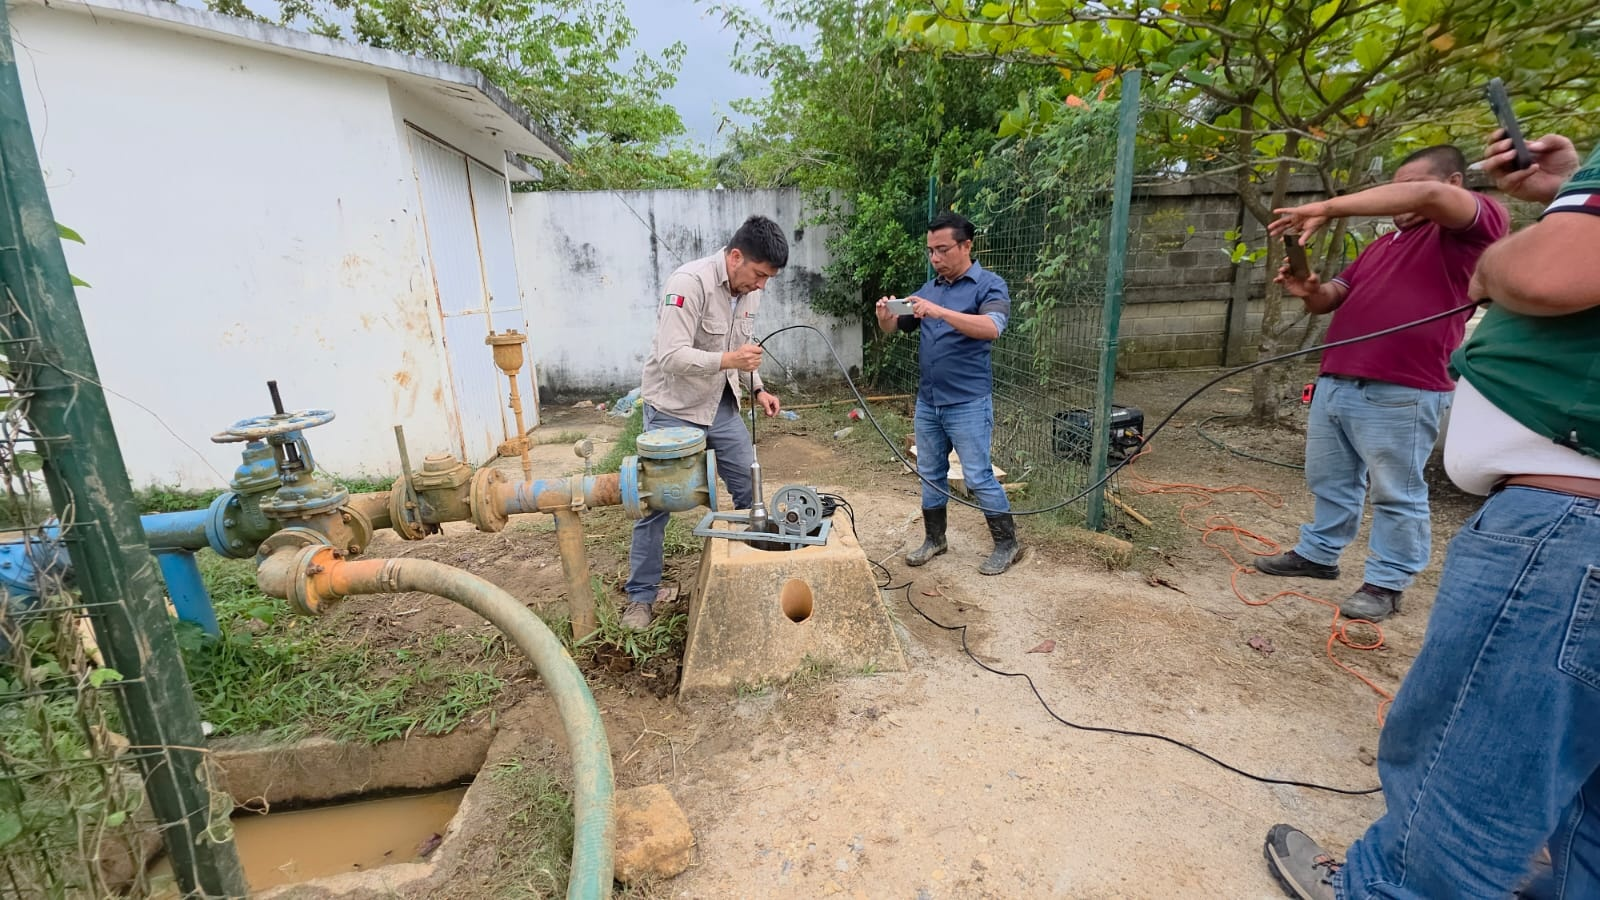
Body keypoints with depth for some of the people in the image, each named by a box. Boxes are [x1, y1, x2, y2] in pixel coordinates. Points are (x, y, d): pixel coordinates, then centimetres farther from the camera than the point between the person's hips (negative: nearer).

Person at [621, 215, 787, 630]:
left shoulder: (749, 290, 1)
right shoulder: (689, 283, -23)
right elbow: (671, 357, -30)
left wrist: (757, 389, 0)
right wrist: (727, 360, -42)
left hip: (720, 405, 7)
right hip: (673, 409, -7)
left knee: (750, 484, 8)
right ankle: (642, 595, 17)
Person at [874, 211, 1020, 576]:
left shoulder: (989, 285, -7)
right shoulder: (929, 289, 11)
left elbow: (992, 327, -26)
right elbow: (894, 328, 12)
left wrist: (941, 312, -36)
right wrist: (885, 316, -12)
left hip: (968, 404, -6)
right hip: (927, 401, 6)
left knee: (978, 477, 0)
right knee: (930, 474, 13)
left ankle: (1007, 543, 18)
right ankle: (934, 539, 29)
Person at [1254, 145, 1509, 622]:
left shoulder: (1479, 224, 0)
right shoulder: (1381, 245, 23)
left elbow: (1431, 196, -21)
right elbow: (1333, 299, 20)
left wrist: (1327, 208, -20)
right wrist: (1310, 290, -4)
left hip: (1401, 392, -7)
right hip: (1335, 382, 8)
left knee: (1396, 494, 3)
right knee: (1329, 481, 15)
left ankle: (1386, 583, 13)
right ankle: (1318, 553, 28)